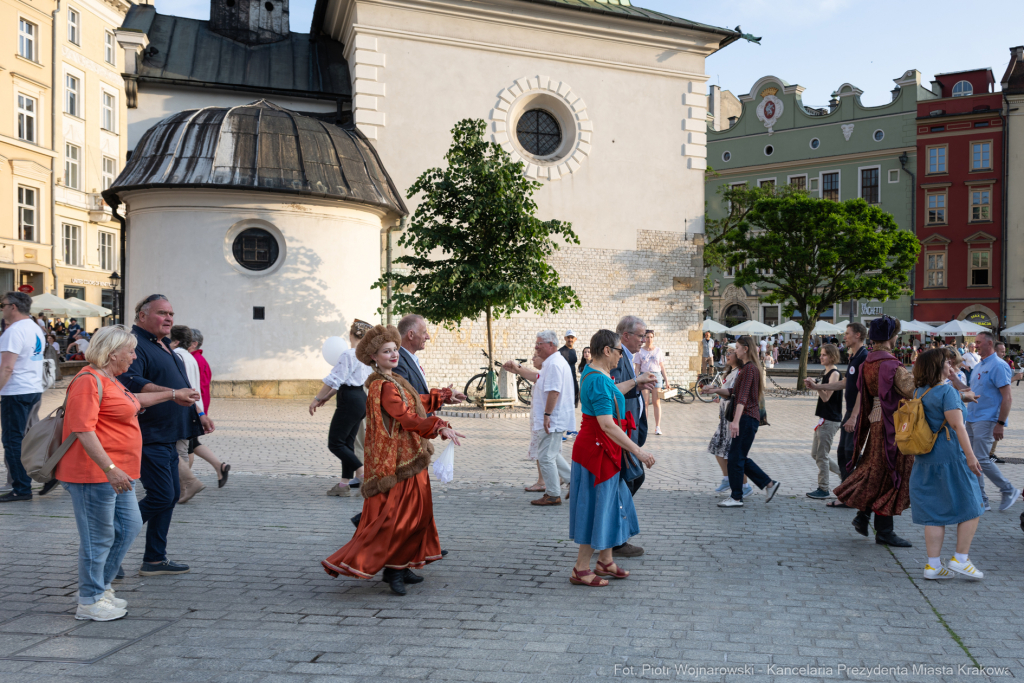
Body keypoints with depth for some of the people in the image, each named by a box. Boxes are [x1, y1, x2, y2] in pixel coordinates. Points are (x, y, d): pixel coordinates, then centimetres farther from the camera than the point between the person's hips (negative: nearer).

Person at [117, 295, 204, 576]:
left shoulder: (164, 346, 20)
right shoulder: (135, 344, -12)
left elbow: (182, 387, 29)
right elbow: (130, 382, -29)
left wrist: (198, 414, 23)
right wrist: (172, 394, -35)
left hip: (167, 437, 10)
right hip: (149, 437, -10)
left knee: (171, 495, 11)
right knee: (161, 496, -10)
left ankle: (155, 559, 20)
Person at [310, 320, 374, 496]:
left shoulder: (348, 354, -17)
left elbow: (334, 380, -18)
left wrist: (317, 399, -8)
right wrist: (327, 396, 20)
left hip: (349, 402, -9)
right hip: (361, 398, 9)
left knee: (335, 443, -1)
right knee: (347, 442, 14)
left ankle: (362, 474, -6)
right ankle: (345, 484, 17)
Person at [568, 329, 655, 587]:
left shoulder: (594, 371, 7)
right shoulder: (599, 381, -25)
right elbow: (607, 425, -32)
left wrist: (635, 382, 44)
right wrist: (638, 451, -32)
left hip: (604, 450, 10)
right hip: (597, 450, -10)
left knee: (609, 504, 18)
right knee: (597, 507, -2)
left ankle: (605, 561, 30)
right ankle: (580, 570, 7)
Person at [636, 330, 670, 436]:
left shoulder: (658, 351, 9)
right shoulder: (640, 351, 6)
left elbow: (662, 367, 11)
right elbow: (637, 367, 5)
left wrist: (666, 381, 7)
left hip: (656, 376, 1)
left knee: (656, 402, -2)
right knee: (645, 402, -5)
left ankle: (657, 427, 1)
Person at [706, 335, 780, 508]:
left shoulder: (749, 369, -14)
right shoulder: (748, 368, 18)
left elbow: (743, 396, -24)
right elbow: (735, 392, 23)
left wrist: (736, 420, -30)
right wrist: (715, 390, 18)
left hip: (747, 417, -10)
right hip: (747, 418, 10)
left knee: (736, 457, -5)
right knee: (740, 458, 13)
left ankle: (736, 497, 1)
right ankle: (769, 484, 18)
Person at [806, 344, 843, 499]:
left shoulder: (835, 374, -13)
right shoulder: (825, 373, 15)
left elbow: (826, 397, -19)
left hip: (830, 420, -10)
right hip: (824, 419, 10)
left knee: (822, 455, -5)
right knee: (815, 454, 13)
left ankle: (823, 489, 2)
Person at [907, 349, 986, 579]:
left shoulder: (919, 392, 10)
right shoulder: (947, 391, -13)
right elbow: (957, 426, -18)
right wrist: (970, 456, -17)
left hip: (925, 458, 8)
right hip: (950, 457, -7)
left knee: (933, 512, 9)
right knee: (971, 508, 8)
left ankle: (933, 564, 9)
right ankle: (960, 559, 9)